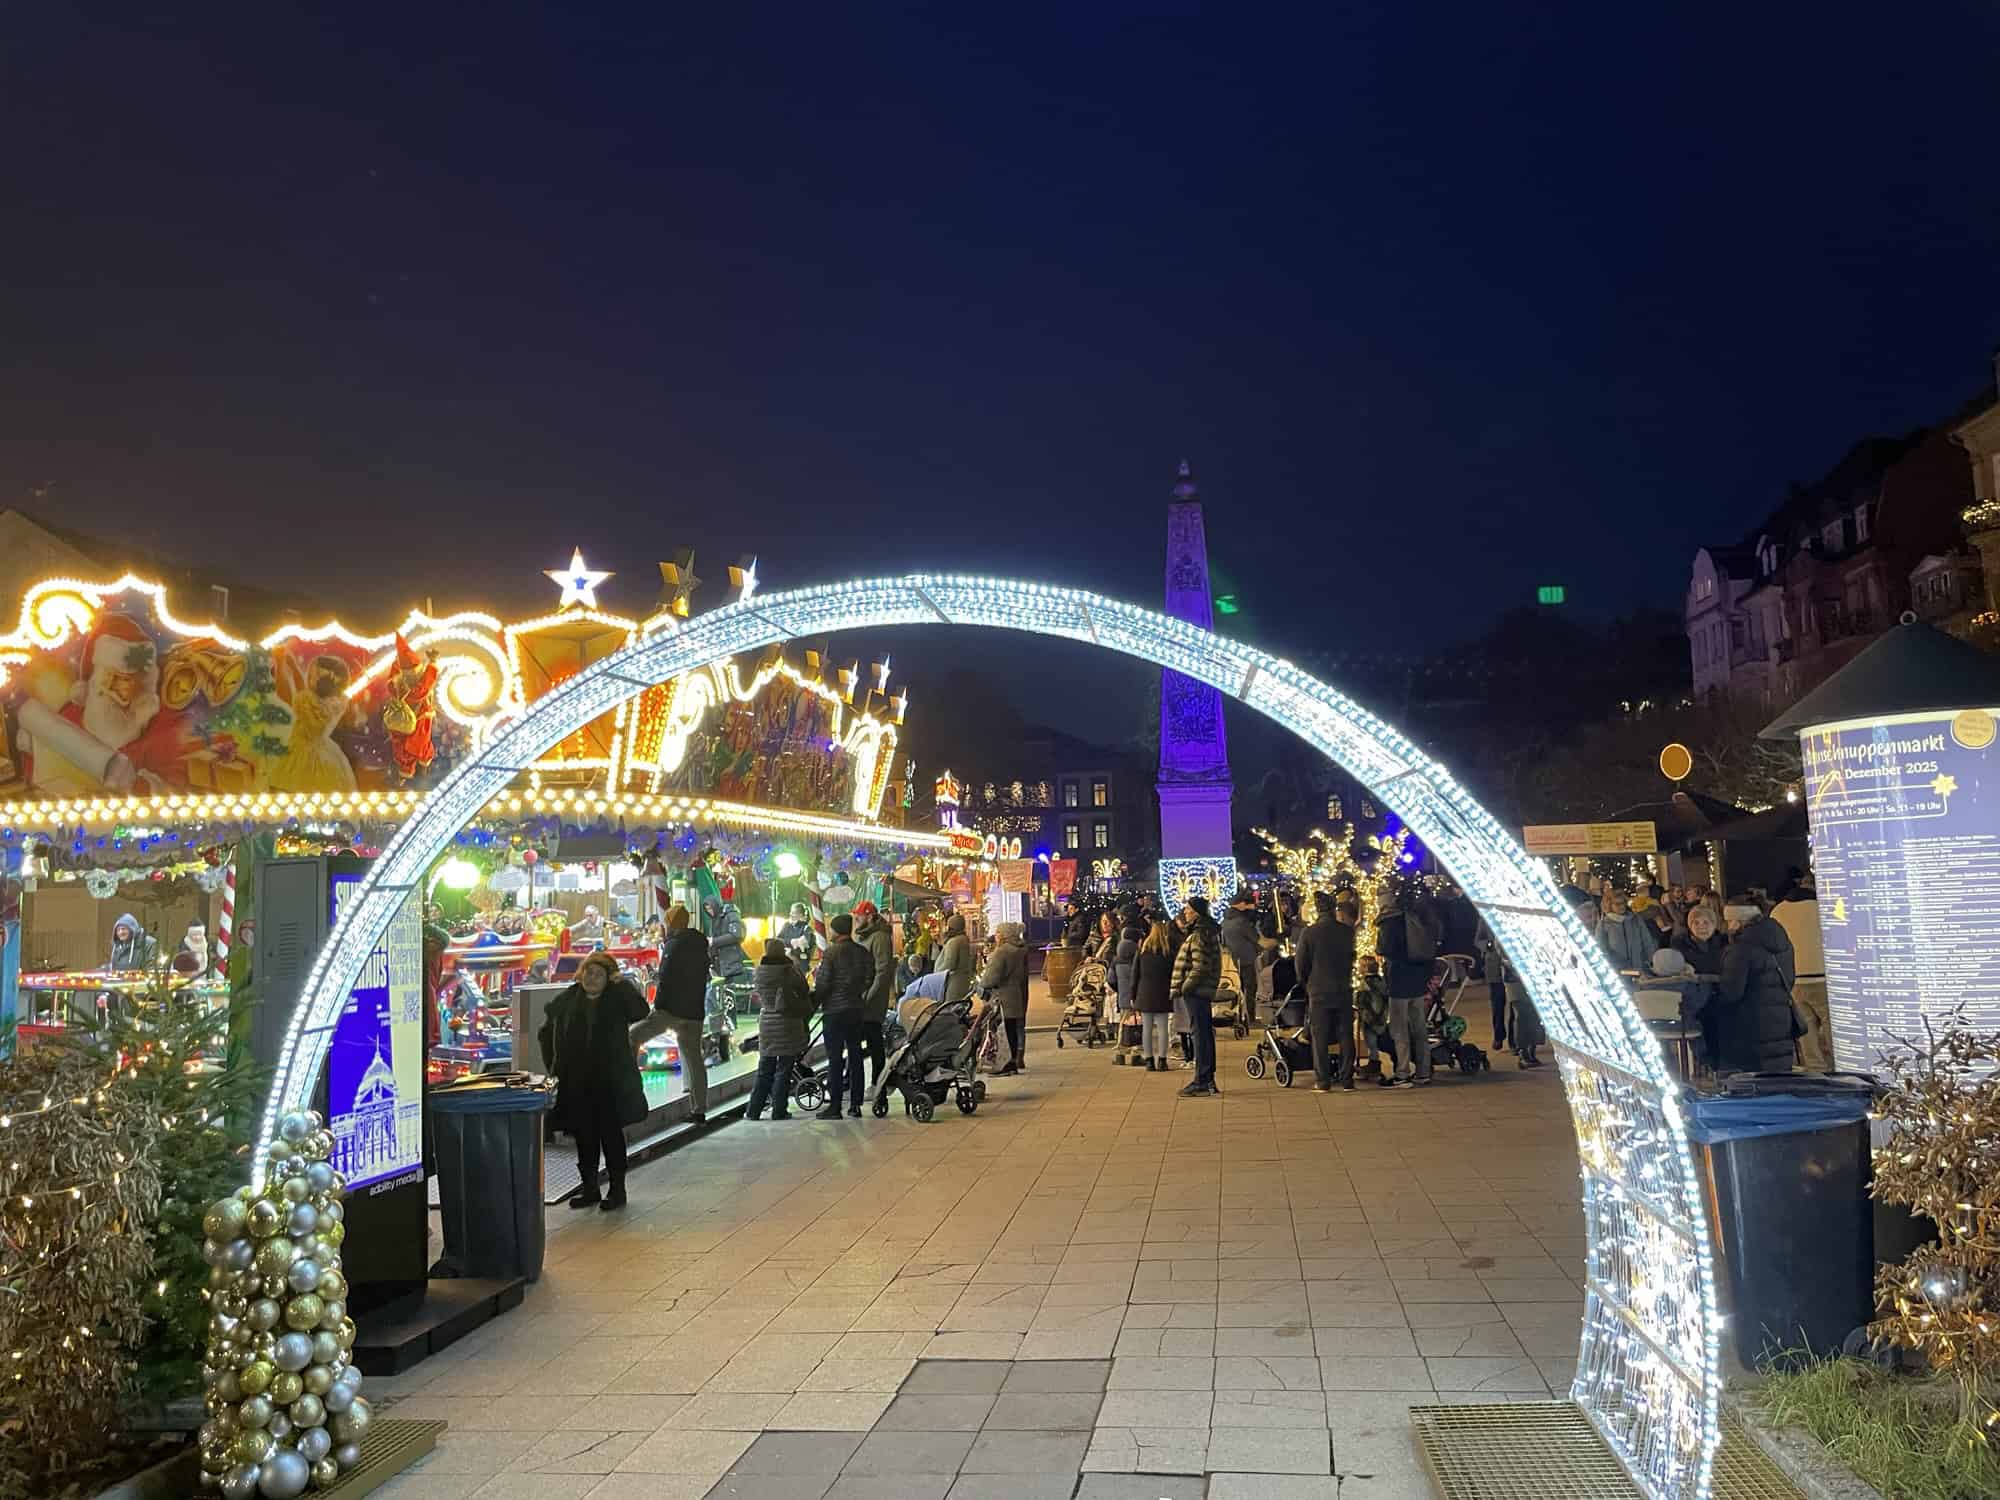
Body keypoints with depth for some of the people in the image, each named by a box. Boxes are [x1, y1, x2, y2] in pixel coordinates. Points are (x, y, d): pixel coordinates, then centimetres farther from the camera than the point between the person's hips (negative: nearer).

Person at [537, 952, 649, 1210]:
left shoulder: (617, 998, -4)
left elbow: (640, 1013, -22)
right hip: (575, 1082, 4)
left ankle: (617, 1188, 9)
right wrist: (553, 1064, 10)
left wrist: (624, 985, -23)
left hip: (611, 1082, -3)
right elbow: (546, 1032, 16)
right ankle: (589, 1187, 21)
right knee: (583, 1135, 10)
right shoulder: (567, 1000, 4)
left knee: (611, 1133, 0)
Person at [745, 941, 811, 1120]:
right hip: (789, 1025, -4)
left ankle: (753, 1111, 12)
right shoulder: (790, 971, -12)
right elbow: (804, 992, -1)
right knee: (783, 1071, 3)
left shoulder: (757, 973, -2)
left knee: (764, 1071, 13)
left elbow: (757, 996, 7)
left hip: (766, 1023, 4)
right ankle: (779, 1113, 4)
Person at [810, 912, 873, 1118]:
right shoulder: (863, 952, 6)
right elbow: (869, 980, 10)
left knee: (835, 1059, -3)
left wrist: (812, 1005, 0)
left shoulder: (832, 951, -12)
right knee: (855, 1056, 10)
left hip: (835, 1010, -6)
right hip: (856, 1010, 6)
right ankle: (855, 1104, 12)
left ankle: (834, 1107, -2)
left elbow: (822, 984, -13)